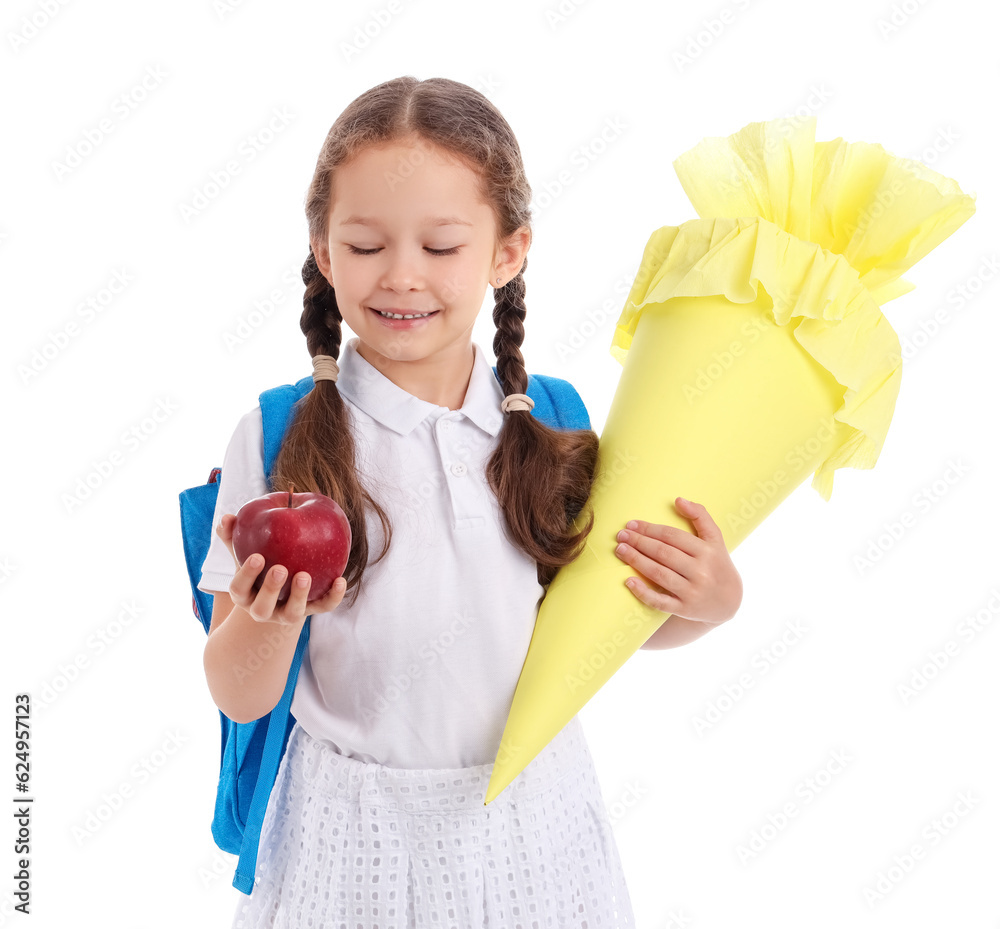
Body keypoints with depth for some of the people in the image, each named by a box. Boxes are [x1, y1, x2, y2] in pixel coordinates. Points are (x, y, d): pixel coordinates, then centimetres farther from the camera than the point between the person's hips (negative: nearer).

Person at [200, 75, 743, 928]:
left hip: (536, 819, 3)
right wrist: (269, 612, -29)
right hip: (355, 831, -2)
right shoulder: (279, 438, -14)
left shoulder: (550, 424, -7)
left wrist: (707, 604, -13)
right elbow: (240, 697, -9)